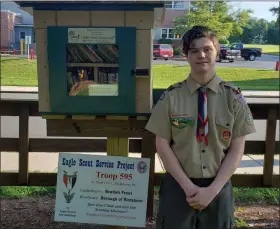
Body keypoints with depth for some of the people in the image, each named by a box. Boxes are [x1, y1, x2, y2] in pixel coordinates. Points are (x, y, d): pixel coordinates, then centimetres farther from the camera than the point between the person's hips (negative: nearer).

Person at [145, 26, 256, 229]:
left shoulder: (233, 97, -5)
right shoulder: (171, 96, -7)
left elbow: (237, 149, -4)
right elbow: (162, 145, -5)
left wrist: (212, 189, -12)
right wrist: (188, 186, -12)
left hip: (219, 188, 1)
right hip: (178, 186, 0)